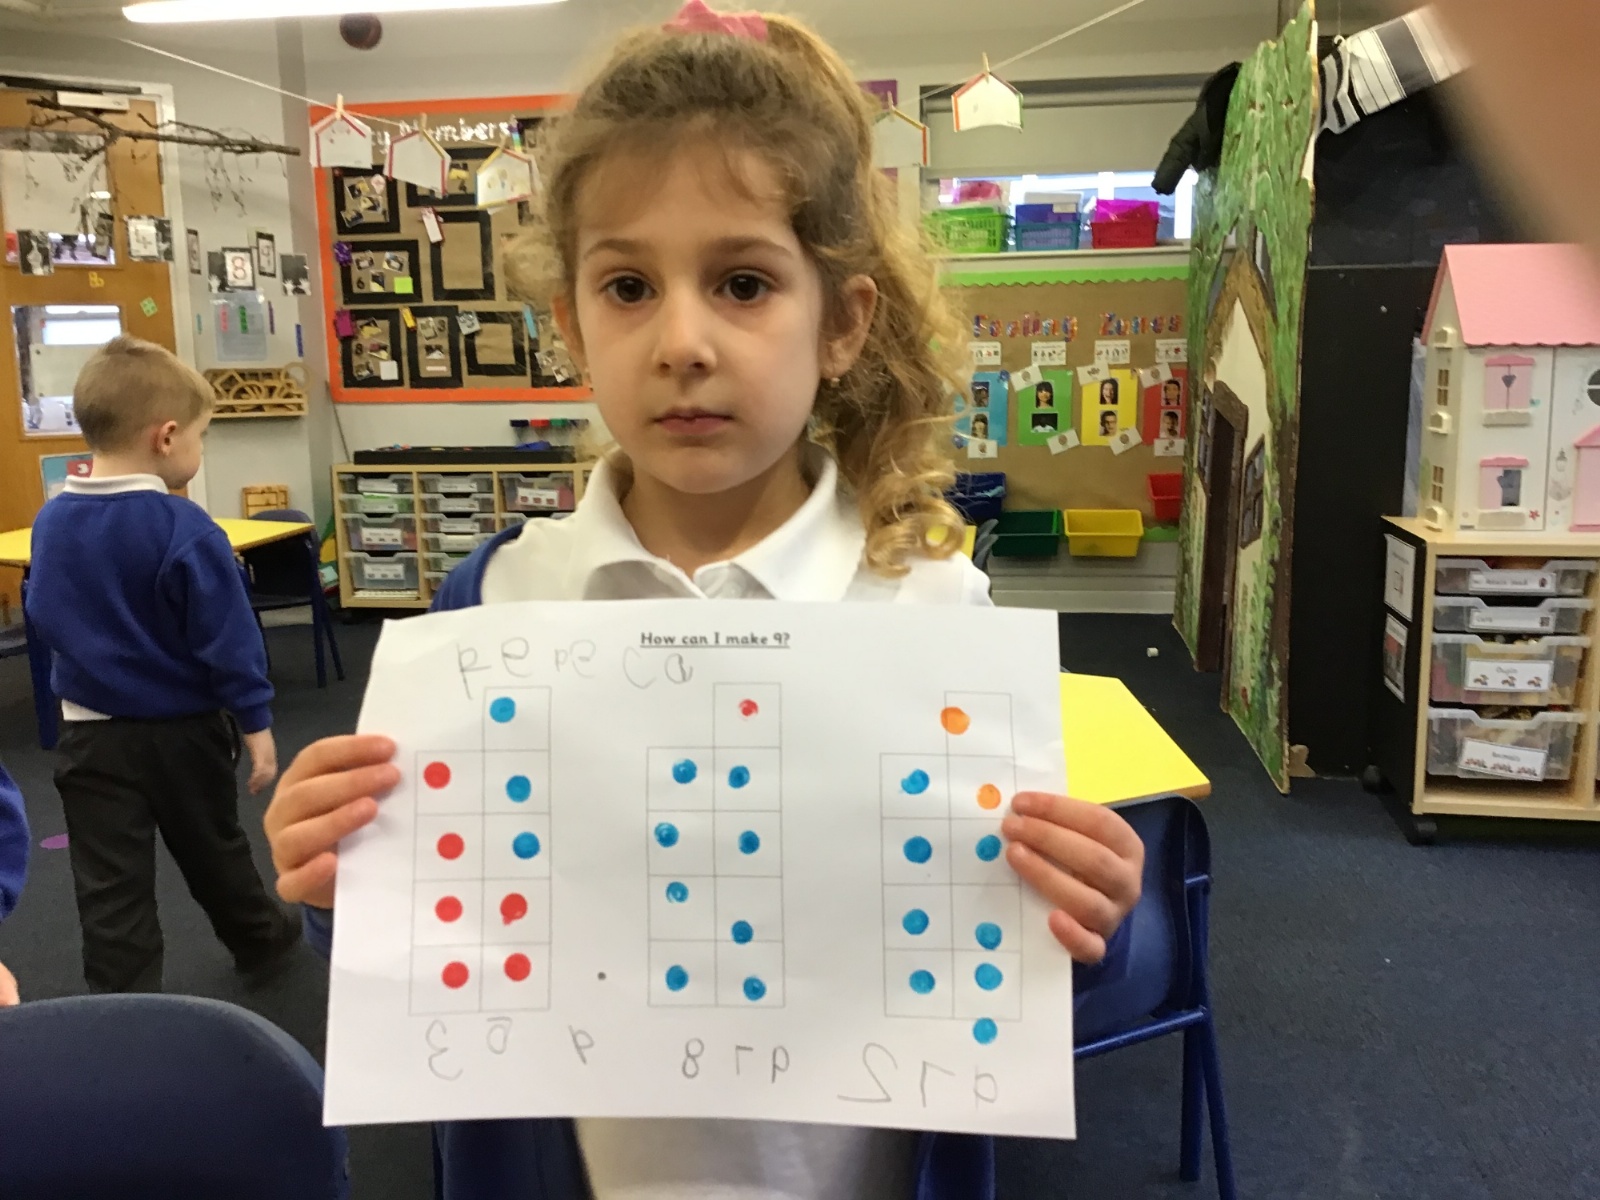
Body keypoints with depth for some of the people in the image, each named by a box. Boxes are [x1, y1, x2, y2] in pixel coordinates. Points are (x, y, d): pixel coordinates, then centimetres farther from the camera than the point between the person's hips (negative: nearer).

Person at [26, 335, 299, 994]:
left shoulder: (51, 520, -2)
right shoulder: (184, 530, -20)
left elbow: (43, 616, 10)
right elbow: (227, 637, -17)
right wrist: (255, 720, -9)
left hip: (91, 734, 3)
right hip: (184, 729, -3)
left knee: (110, 889, 6)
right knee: (214, 851, 19)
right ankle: (261, 941, 41)